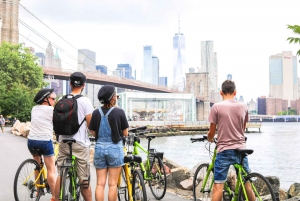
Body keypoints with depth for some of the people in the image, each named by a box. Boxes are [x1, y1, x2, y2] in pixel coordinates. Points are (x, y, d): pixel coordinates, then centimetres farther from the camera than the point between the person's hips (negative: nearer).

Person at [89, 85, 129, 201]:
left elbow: (93, 133, 3)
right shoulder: (119, 112, -10)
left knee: (100, 183, 7)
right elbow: (125, 133, -3)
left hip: (99, 148, 3)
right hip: (115, 148, -3)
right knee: (112, 184, 4)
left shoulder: (96, 113, -2)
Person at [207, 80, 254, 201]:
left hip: (224, 150, -4)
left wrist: (210, 139, 18)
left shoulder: (217, 107, -7)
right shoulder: (243, 106, 4)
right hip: (241, 149, 4)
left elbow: (211, 133, -4)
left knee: (218, 186, -3)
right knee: (246, 183, 16)